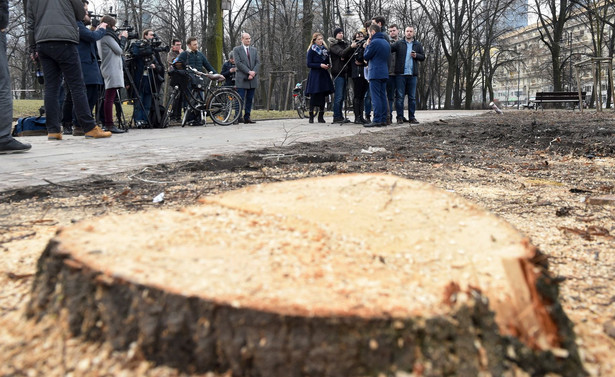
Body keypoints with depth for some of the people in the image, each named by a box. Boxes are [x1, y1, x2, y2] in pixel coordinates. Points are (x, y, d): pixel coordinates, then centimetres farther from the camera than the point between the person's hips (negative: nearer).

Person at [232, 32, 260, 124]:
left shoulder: (254, 50, 16)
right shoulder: (236, 50, 2)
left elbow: (258, 63, 8)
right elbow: (238, 63, -9)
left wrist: (253, 73, -9)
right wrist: (249, 71, -15)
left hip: (252, 79, 5)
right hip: (241, 79, -5)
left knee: (250, 99, 6)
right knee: (240, 99, -7)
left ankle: (247, 117, 11)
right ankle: (238, 118, -3)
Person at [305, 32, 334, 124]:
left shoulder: (325, 50, 14)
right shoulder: (311, 50, -1)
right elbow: (309, 64, -8)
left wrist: (328, 66, 1)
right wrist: (320, 65, -18)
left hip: (324, 75, 5)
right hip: (314, 76, -5)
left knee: (322, 96, 2)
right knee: (314, 96, -5)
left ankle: (321, 117, 8)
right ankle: (311, 116, 3)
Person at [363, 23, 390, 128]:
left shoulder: (374, 42, -12)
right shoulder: (386, 43, 16)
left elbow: (366, 56, -5)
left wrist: (367, 46, 9)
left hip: (375, 73, -8)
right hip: (384, 73, 8)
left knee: (376, 97, -9)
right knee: (383, 97, 10)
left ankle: (377, 120, -11)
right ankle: (383, 120, 11)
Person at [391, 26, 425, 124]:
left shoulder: (418, 45, 13)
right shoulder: (398, 43, 5)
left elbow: (423, 57, 12)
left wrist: (416, 55, -5)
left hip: (412, 74, 3)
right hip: (400, 74, -2)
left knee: (412, 97, 5)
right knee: (400, 96, -2)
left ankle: (412, 117, 11)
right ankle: (400, 117, 4)